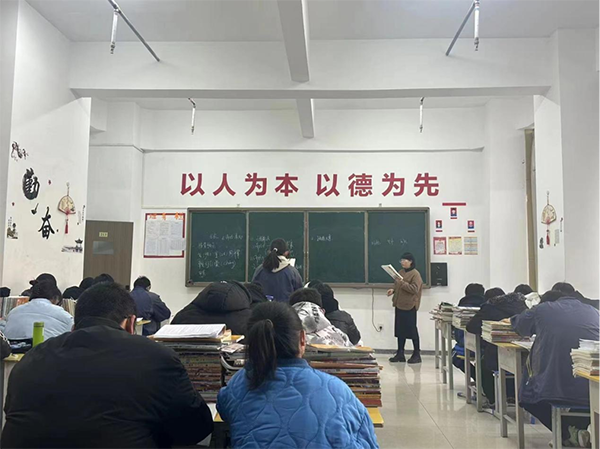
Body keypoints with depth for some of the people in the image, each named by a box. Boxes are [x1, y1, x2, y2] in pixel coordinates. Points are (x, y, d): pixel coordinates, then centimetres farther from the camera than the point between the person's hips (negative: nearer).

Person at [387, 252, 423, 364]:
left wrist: (402, 283, -25)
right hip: (399, 305, 8)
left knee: (412, 330, -1)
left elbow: (414, 289, -18)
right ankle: (400, 353, 16)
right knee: (400, 330, 9)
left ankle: (417, 354, 9)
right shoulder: (401, 272, 15)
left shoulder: (415, 274, -9)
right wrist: (393, 290, 5)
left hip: (409, 306, -8)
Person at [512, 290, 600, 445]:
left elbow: (518, 325, 23)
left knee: (526, 393, 29)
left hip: (554, 392, -3)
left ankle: (567, 432, 10)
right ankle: (583, 429, 17)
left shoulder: (541, 310, 6)